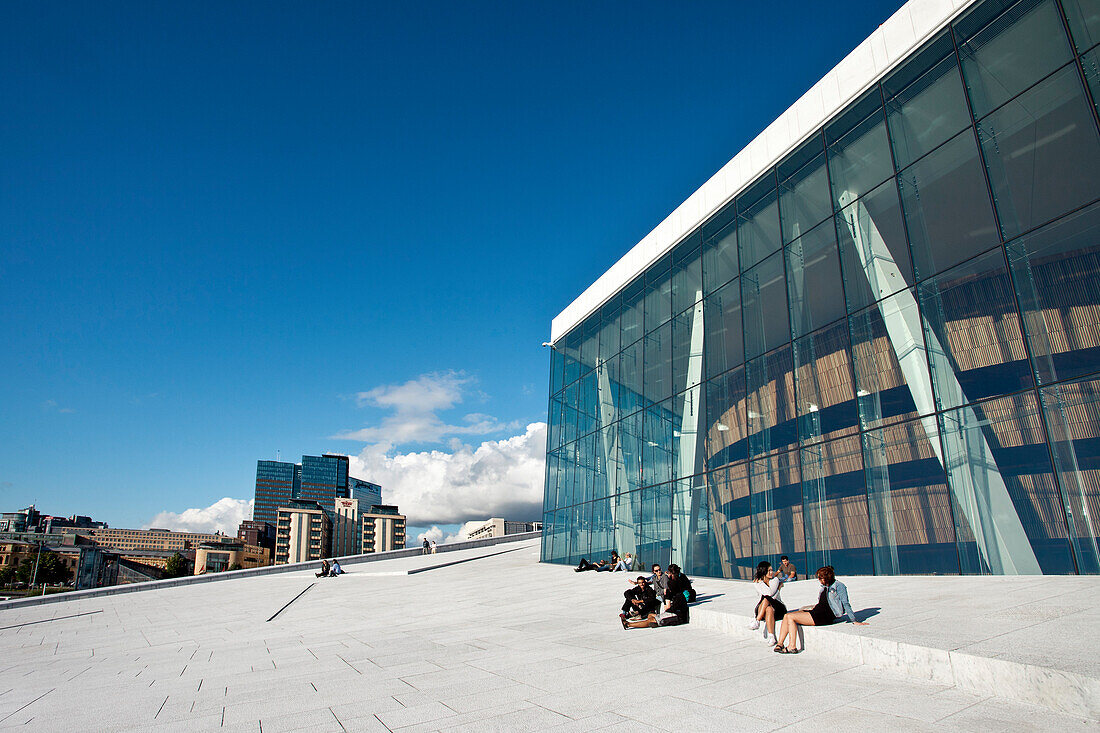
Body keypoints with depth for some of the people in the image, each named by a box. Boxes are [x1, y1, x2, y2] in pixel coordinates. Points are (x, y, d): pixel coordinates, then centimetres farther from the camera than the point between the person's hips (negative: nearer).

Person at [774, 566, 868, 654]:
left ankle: (792, 647, -18)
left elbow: (846, 604, -8)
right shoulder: (825, 587, 21)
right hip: (816, 612, 9)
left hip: (824, 617, -9)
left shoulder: (839, 586, -4)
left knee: (790, 617, -20)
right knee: (786, 616, -8)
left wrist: (854, 621, -10)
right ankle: (779, 644, -13)